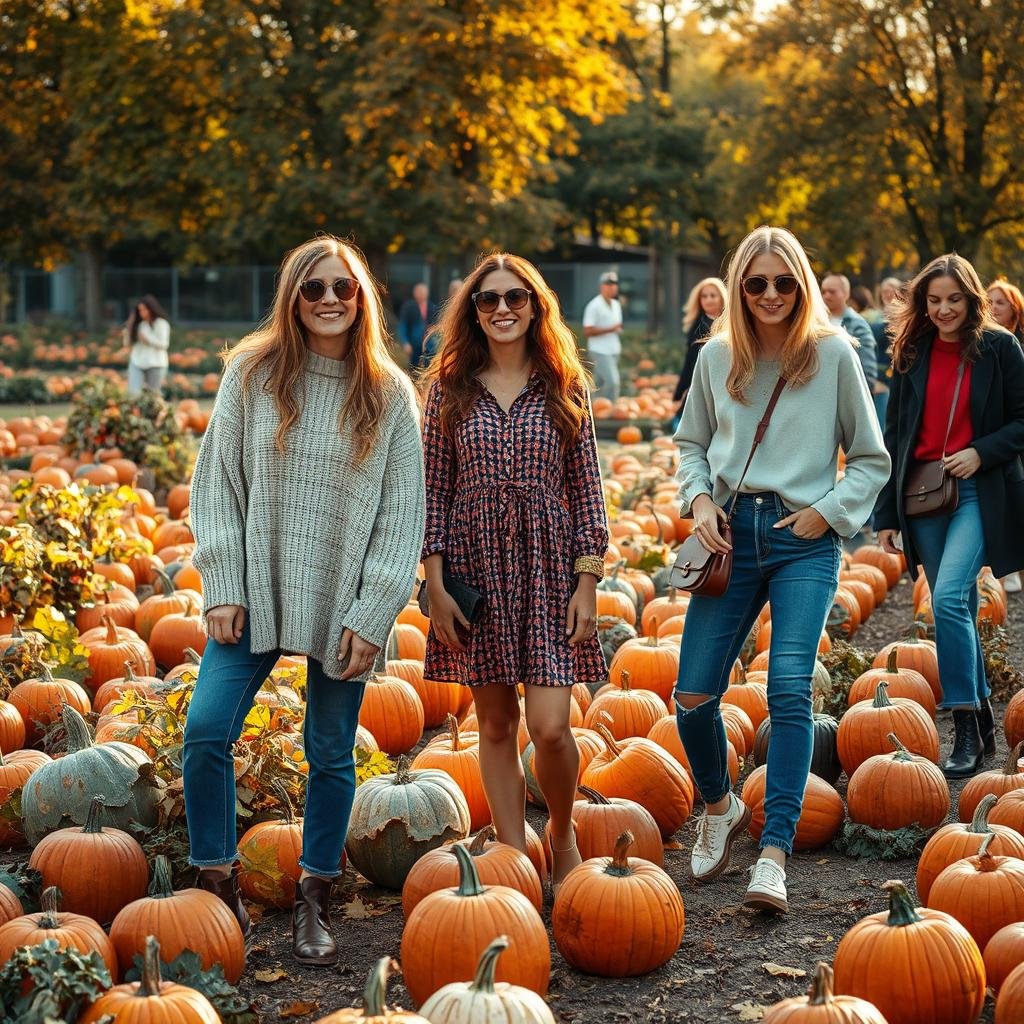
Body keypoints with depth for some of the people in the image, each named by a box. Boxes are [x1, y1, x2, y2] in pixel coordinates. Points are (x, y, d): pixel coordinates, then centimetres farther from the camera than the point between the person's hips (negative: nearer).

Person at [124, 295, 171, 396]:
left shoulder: (161, 323, -3)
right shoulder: (138, 323, 10)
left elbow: (163, 344, -10)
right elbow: (127, 342, 11)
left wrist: (147, 339, -17)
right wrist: (129, 328, -3)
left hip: (155, 364, -3)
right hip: (136, 362, 3)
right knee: (133, 392, -11)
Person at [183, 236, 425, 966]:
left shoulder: (390, 395, -1)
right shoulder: (253, 373, 0)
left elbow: (403, 514, -2)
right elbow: (218, 483, 2)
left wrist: (372, 615, -8)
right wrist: (224, 588, -6)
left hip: (343, 604, 0)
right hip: (255, 595, 1)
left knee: (331, 754, 8)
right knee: (207, 732, -9)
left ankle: (314, 901, 23)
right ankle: (218, 888, 7)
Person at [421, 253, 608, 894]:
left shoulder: (565, 387, 3)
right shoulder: (450, 388, 4)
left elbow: (586, 487, 3)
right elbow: (434, 489, 3)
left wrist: (588, 581, -4)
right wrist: (436, 584, -3)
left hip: (548, 569, -1)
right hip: (476, 569, 1)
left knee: (549, 726, -8)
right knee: (496, 724, 6)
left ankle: (563, 832, 20)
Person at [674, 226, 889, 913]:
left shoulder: (834, 353, -1)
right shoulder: (717, 357, 7)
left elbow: (872, 461, 6)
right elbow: (691, 444, 20)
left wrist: (827, 512, -7)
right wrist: (700, 498, 2)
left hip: (805, 541, -3)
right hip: (732, 534, 3)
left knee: (790, 690, -17)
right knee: (694, 697, 0)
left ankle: (773, 855, -15)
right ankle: (721, 807, 29)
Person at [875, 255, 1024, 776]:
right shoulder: (912, 353, 9)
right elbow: (894, 435, 11)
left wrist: (981, 453, -16)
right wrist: (886, 512, 8)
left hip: (978, 491, -4)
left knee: (949, 598, -20)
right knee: (956, 609, 8)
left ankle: (966, 728, -14)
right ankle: (982, 722, 19)